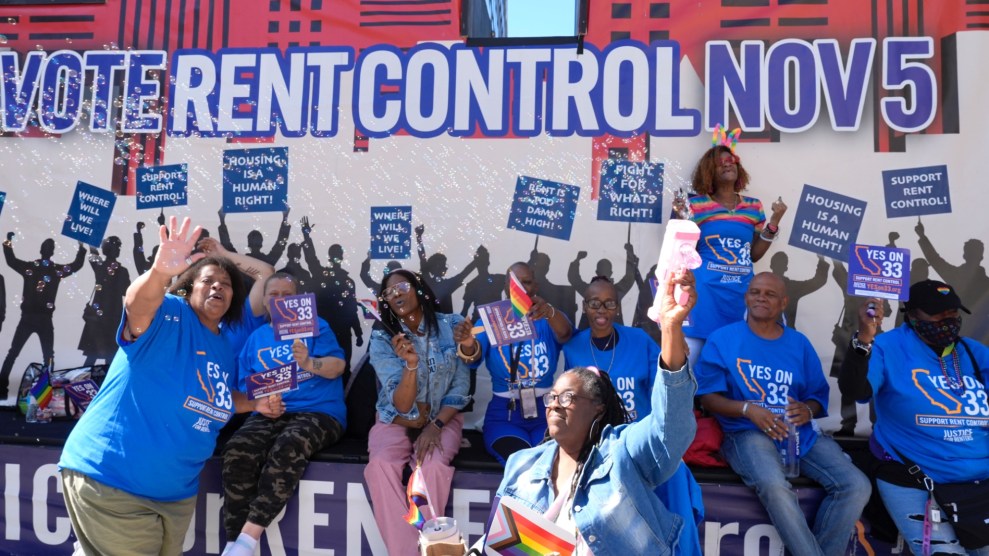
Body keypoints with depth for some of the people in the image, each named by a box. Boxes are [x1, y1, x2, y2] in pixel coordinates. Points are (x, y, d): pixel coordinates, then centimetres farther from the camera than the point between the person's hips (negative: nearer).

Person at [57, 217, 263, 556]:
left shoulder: (224, 349, 9)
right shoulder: (169, 314, -12)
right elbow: (137, 304, -35)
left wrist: (256, 402, 10)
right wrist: (160, 271, -54)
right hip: (111, 478, -8)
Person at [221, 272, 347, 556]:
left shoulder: (315, 325, 11)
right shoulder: (256, 337, 20)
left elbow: (337, 366, -3)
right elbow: (245, 384, 15)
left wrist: (309, 363, -24)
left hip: (319, 412, -3)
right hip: (269, 414, 3)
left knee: (288, 447, -36)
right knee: (236, 450, -29)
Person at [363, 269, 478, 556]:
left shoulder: (451, 326, -8)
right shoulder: (382, 339, -9)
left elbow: (460, 389, -4)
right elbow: (402, 405, -17)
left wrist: (436, 425, -18)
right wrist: (411, 364, -34)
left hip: (442, 417, 0)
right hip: (396, 420, 1)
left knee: (433, 466, -32)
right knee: (381, 465, -30)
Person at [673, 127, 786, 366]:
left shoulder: (753, 206, 10)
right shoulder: (696, 204, 1)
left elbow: (755, 254, 11)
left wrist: (774, 221, 4)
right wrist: (681, 219, -12)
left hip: (742, 290, 3)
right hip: (706, 289, -3)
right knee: (695, 345, -4)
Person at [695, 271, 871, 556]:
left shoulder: (799, 343, 15)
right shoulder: (722, 339, 2)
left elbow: (819, 395, 15)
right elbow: (707, 396, -1)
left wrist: (807, 410, -10)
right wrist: (748, 409, -18)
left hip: (800, 433, 5)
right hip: (749, 433, -5)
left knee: (857, 486, -16)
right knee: (775, 486, -35)